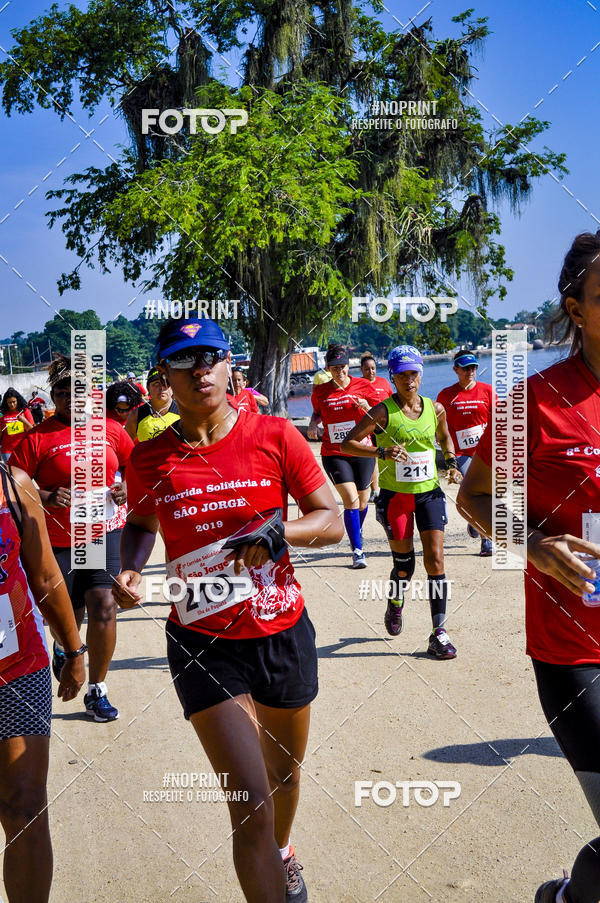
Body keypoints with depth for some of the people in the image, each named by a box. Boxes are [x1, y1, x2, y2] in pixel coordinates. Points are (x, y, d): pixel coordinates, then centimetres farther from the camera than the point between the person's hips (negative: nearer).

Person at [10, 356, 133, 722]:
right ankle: (63, 646, 51)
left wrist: (128, 488, -4)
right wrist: (46, 498, -23)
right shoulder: (39, 437, -8)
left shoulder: (110, 429, 2)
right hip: (58, 539, -1)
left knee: (104, 607, -13)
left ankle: (97, 690, 5)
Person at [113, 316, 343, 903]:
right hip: (203, 643, -2)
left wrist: (278, 533, -22)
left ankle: (282, 853, 56)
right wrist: (130, 569, -5)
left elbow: (331, 521, -3)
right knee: (251, 804, -10)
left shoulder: (275, 436, -6)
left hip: (282, 631, 2)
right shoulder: (150, 458, -4)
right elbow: (140, 524, 15)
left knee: (284, 771, 24)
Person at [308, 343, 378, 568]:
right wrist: (313, 423, -3)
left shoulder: (362, 386, -1)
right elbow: (317, 412, 19)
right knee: (350, 500, -14)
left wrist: (367, 408, -17)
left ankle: (358, 530, 45)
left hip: (361, 451, 1)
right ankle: (357, 550, -9)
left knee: (362, 499, 13)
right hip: (334, 454, -1)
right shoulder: (320, 392, 1)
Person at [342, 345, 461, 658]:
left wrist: (451, 462, 6)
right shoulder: (383, 411, -10)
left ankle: (439, 633, -2)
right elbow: (347, 444, -12)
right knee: (404, 562, 6)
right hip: (394, 495, -2)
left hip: (429, 493, 3)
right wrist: (382, 452, -26)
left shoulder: (435, 408, 2)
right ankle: (394, 606, 39)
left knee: (435, 559, -6)